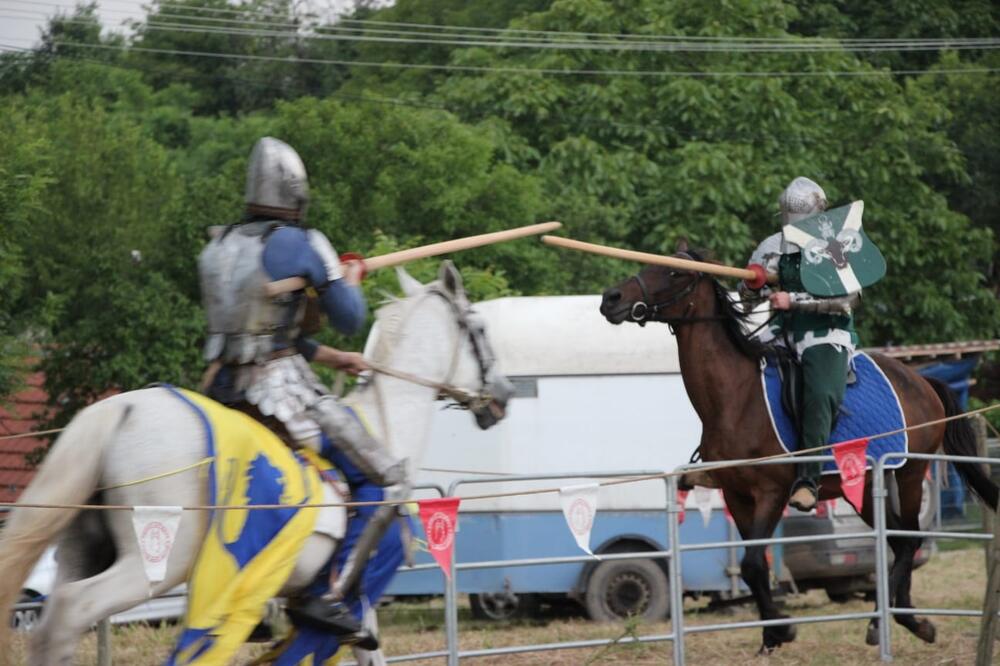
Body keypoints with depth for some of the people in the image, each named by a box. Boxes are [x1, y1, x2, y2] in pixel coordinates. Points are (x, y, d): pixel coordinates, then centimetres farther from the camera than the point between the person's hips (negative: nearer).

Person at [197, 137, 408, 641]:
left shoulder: (219, 248, 13)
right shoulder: (302, 245, -8)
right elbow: (350, 320, -1)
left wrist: (330, 358, 25)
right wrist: (351, 281, 19)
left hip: (224, 390, 7)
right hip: (282, 394, -7)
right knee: (385, 479, 2)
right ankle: (332, 595, -10)